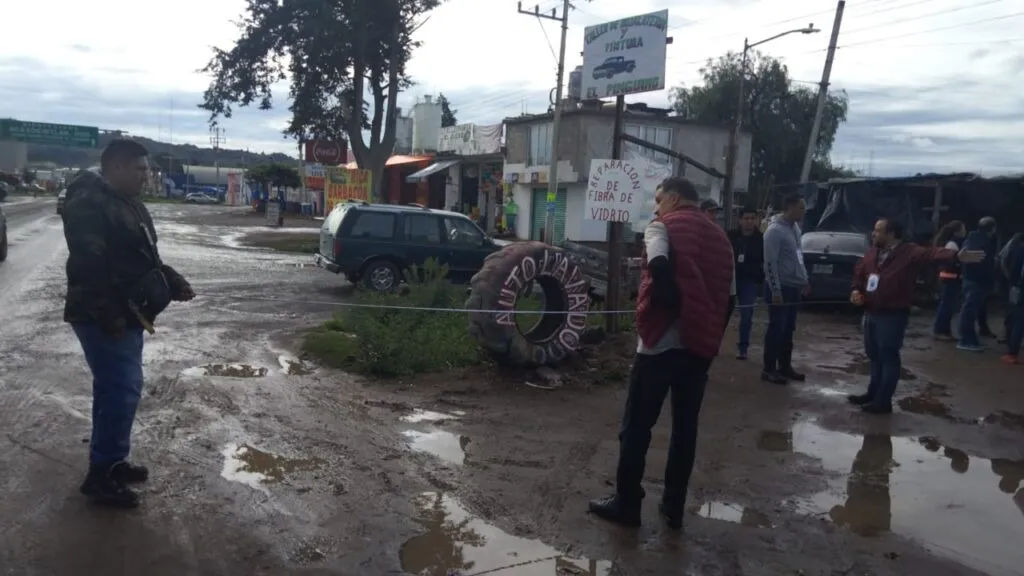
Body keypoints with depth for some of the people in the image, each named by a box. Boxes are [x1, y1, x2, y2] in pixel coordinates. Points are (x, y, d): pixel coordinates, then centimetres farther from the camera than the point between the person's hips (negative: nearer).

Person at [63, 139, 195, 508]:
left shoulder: (129, 204, 15)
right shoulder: (89, 205, -18)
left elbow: (144, 256, 24)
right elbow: (89, 268, -25)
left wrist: (172, 282, 12)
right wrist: (109, 313, -28)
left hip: (126, 316, 10)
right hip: (104, 320, -10)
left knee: (117, 390, 17)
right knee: (122, 391, -9)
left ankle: (111, 462, 29)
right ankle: (100, 476, 2)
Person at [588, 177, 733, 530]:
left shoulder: (663, 226, -2)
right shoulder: (719, 236, 18)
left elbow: (660, 267, -23)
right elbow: (726, 293, 16)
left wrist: (675, 307, -13)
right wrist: (708, 330, 17)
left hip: (663, 340, -6)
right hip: (702, 343, 6)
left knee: (637, 426, 5)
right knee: (686, 427, 13)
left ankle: (626, 504, 12)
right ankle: (674, 507, 19)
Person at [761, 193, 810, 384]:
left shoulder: (795, 227, 10)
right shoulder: (775, 230, -16)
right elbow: (770, 263, -19)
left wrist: (804, 279, 16)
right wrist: (775, 291, -21)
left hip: (794, 287, 8)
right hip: (780, 287, -8)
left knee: (788, 330, 14)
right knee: (776, 329, -2)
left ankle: (785, 367, 23)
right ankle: (769, 369, 7)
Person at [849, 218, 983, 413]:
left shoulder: (910, 252, -13)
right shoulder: (872, 253, 9)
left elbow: (931, 253, -30)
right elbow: (859, 273, 20)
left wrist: (956, 255, -48)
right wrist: (856, 290, 1)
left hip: (892, 316, -7)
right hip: (871, 313, 7)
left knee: (888, 357, -1)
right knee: (874, 356, 17)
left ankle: (883, 401, 7)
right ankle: (873, 393, 30)